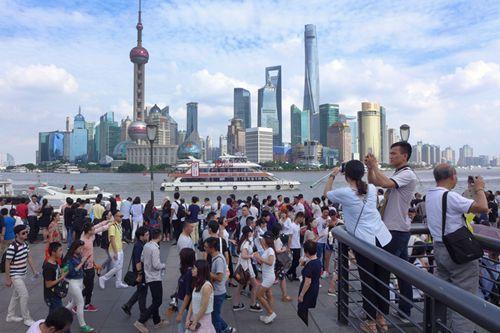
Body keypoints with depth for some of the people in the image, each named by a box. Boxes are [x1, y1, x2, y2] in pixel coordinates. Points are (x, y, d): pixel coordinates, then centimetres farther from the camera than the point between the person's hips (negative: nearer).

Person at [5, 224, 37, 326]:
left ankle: (10, 316, 36)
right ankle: (27, 319, 8)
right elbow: (7, 264, -19)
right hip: (15, 276, -8)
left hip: (22, 275, 8)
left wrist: (34, 271, 13)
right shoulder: (12, 248, -25)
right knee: (25, 295, -6)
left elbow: (28, 258, 11)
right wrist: (7, 279, -14)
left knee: (16, 295, 20)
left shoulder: (25, 244, 0)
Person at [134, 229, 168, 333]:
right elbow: (156, 265, -23)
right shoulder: (155, 248, -22)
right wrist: (164, 265, -5)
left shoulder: (146, 245, 3)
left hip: (149, 277, 9)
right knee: (157, 302, -1)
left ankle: (157, 321, 31)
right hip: (155, 278, -9)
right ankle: (141, 322, -3)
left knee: (155, 301, 20)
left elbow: (142, 259, 13)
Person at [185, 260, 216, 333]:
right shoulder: (197, 284, 2)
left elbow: (203, 308, -20)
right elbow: (192, 302, 4)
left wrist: (194, 323, -13)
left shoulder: (206, 286, -23)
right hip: (195, 317, 7)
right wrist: (188, 318, -2)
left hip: (203, 318, -7)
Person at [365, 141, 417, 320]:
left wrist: (375, 165, -16)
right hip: (397, 229, 10)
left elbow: (384, 183, -30)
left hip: (397, 230, -10)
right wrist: (370, 167, 4)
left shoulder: (407, 175, -14)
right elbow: (372, 182, 20)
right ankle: (405, 311, 22)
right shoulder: (396, 175, 16)